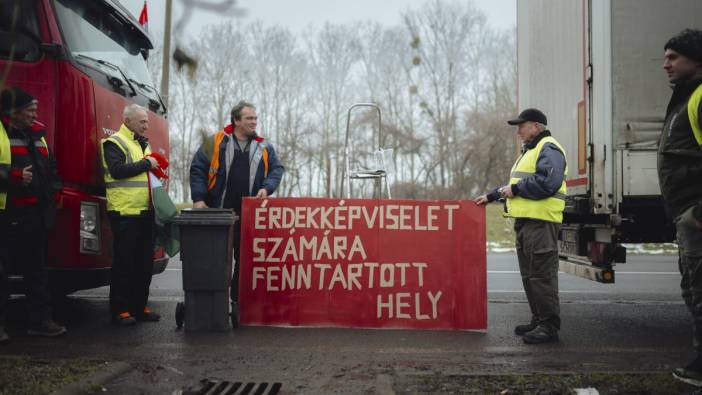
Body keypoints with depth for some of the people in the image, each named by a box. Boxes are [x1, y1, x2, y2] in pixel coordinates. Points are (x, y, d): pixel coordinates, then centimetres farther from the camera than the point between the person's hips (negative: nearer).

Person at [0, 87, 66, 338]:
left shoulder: (38, 135, 16)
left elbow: (51, 168, 24)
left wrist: (54, 191, 11)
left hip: (37, 215, 8)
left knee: (36, 270, 13)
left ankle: (40, 320, 22)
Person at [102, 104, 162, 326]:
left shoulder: (143, 144, 21)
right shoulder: (114, 143, -5)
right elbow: (117, 170, -20)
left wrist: (155, 167, 8)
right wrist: (146, 164, -13)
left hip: (145, 212, 8)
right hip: (124, 212, -8)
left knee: (145, 263, 11)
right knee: (124, 263, -3)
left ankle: (139, 307, 20)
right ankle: (120, 310, 6)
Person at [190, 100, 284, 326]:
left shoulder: (264, 147, 11)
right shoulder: (215, 142, 3)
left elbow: (277, 169, 11)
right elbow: (197, 169, 2)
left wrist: (266, 188, -8)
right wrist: (198, 198, -7)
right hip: (217, 213, -2)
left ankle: (237, 301, 19)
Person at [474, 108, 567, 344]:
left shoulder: (548, 148, -8)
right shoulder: (529, 151, 25)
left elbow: (547, 182, -23)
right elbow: (516, 184, 32)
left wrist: (515, 189, -14)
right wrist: (492, 196, 25)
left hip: (540, 221, -11)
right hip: (525, 220, 11)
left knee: (541, 274, -8)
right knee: (530, 274, 14)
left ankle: (549, 326, -3)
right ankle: (538, 321, 23)